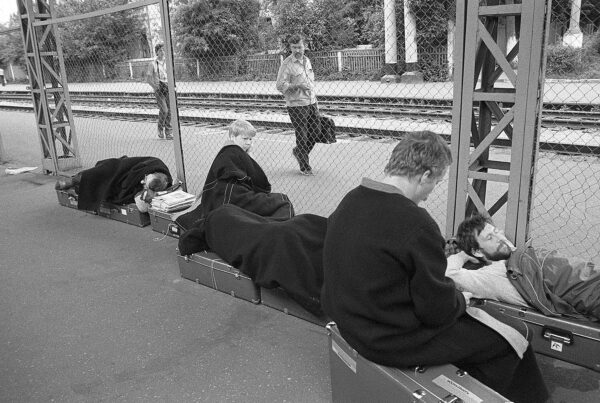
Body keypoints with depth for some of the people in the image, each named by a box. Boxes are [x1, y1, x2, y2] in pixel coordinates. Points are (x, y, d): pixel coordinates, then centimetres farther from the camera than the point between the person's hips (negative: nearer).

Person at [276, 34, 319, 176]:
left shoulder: (307, 60, 11)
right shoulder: (287, 64, -11)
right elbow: (280, 86, -14)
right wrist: (297, 86, -25)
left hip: (311, 102, 7)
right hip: (296, 105, -7)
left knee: (316, 131, 11)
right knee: (302, 136, 0)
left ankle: (298, 151, 36)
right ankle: (305, 167, 14)